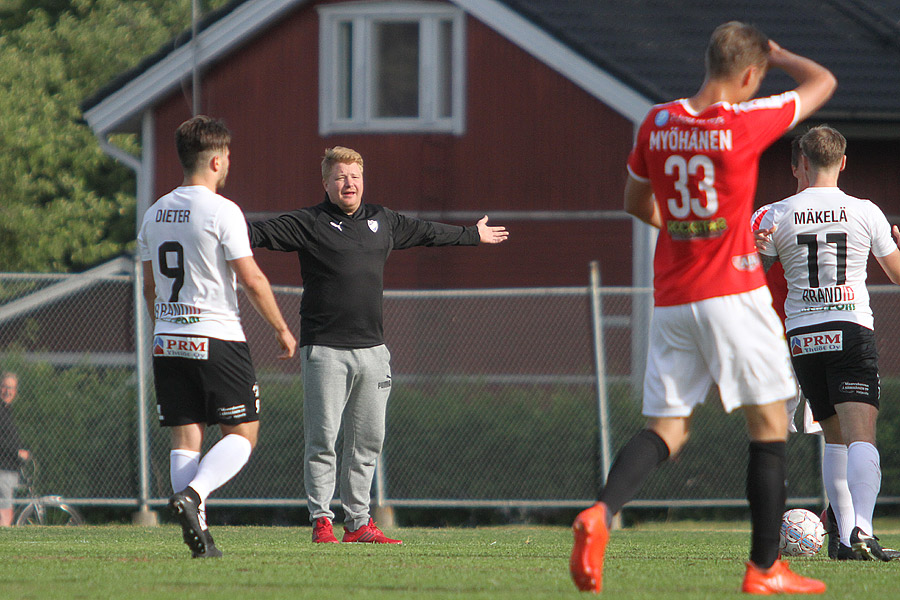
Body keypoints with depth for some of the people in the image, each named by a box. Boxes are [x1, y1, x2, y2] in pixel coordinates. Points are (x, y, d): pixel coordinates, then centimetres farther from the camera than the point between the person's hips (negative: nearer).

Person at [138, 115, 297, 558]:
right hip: (216, 339, -6)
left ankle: (197, 532, -2)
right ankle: (193, 495, -19)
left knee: (185, 436, 6)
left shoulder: (154, 214, 10)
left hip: (167, 340, 6)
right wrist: (282, 329, 1)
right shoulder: (222, 211, -10)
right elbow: (251, 279, -10)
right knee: (242, 434, 3)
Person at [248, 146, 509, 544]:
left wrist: (473, 236, 43)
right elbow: (264, 233, -12)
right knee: (322, 439, -6)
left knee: (367, 440, 6)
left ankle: (358, 522, 12)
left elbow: (426, 232, 31)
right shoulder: (309, 224, -1)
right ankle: (321, 519, 1)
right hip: (325, 348, -5)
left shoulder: (382, 222, 15)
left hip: (372, 349, 5)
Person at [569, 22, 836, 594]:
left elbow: (636, 202, 19)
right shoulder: (746, 123, -11)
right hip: (734, 291, -5)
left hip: (671, 299, 5)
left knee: (667, 430, 7)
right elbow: (822, 82, 2)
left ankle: (601, 513, -20)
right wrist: (778, 55, 19)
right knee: (770, 423, 6)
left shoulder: (658, 123, 4)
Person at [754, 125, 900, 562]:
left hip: (802, 337, 3)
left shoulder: (778, 216, 2)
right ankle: (862, 529, -31)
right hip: (853, 330, -3)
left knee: (834, 438, 17)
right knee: (861, 438, -11)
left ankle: (845, 534, 13)